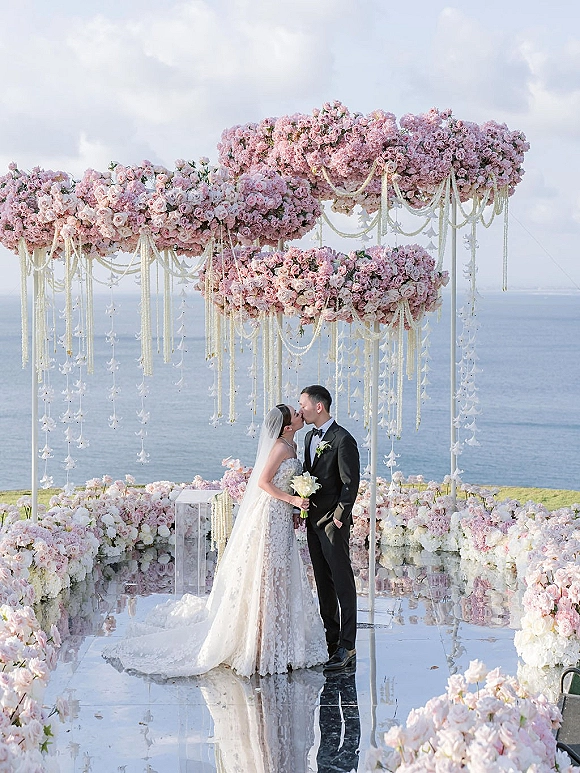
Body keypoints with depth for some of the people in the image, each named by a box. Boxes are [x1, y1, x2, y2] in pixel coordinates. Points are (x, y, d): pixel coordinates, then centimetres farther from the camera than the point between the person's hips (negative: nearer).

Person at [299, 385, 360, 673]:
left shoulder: (343, 440, -13)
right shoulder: (310, 437, 14)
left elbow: (350, 484, -15)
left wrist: (339, 517, -16)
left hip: (333, 522, -9)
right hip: (313, 520, 9)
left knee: (342, 584, -5)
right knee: (323, 584, 13)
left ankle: (347, 649, -4)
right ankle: (331, 642, 20)